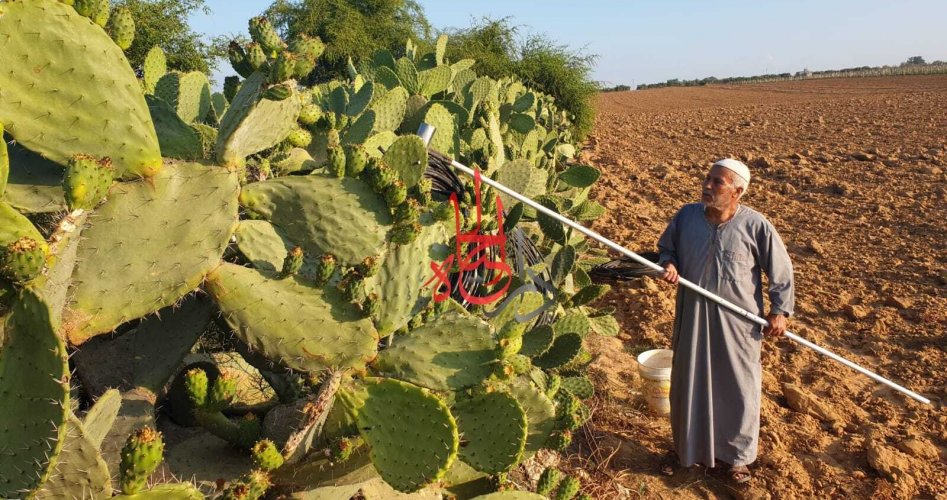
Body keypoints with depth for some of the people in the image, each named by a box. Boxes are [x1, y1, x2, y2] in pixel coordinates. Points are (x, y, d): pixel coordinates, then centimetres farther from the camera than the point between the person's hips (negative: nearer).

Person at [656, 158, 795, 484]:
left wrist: (780, 311, -4)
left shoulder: (755, 226, -14)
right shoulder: (687, 215, -6)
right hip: (692, 317, 3)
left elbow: (781, 271, -2)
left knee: (737, 389, 12)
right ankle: (687, 449, 38)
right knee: (688, 383, 16)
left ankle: (737, 456, 35)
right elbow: (666, 247, 11)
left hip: (737, 322, -3)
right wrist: (668, 264, -10)